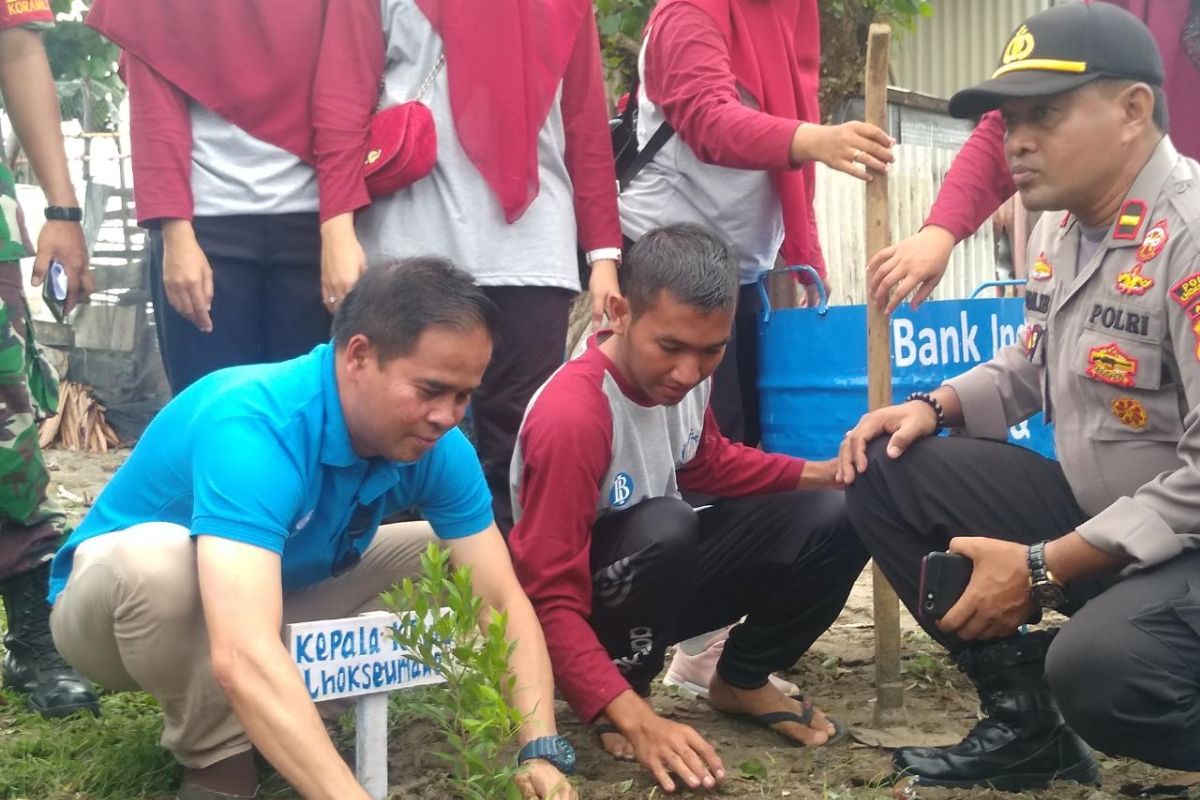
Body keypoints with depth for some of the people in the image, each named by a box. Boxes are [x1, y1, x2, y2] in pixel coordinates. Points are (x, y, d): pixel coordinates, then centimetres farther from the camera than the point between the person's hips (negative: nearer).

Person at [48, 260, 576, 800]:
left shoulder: (435, 445, -18)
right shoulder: (254, 428, -38)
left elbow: (504, 601, -16)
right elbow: (244, 658, -49)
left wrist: (539, 751, -30)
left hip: (281, 601, 6)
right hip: (116, 599, -5)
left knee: (455, 563, -7)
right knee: (158, 558, -39)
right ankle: (214, 754, -11)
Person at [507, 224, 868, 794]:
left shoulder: (685, 372, -11)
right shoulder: (570, 418, -32)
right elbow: (551, 602, -31)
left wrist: (821, 473, -4)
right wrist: (636, 718, -41)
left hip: (666, 574, 7)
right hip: (589, 603, -6)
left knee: (832, 520, -11)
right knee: (664, 527, -37)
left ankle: (742, 680, 11)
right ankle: (629, 695, -10)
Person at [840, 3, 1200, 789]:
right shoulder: (1060, 227, 5)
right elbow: (1030, 368, 21)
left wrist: (1041, 570, -23)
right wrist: (935, 408, 1)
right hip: (1093, 514, 9)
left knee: (1098, 668, -37)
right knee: (887, 472, 0)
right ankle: (1025, 718, 6)